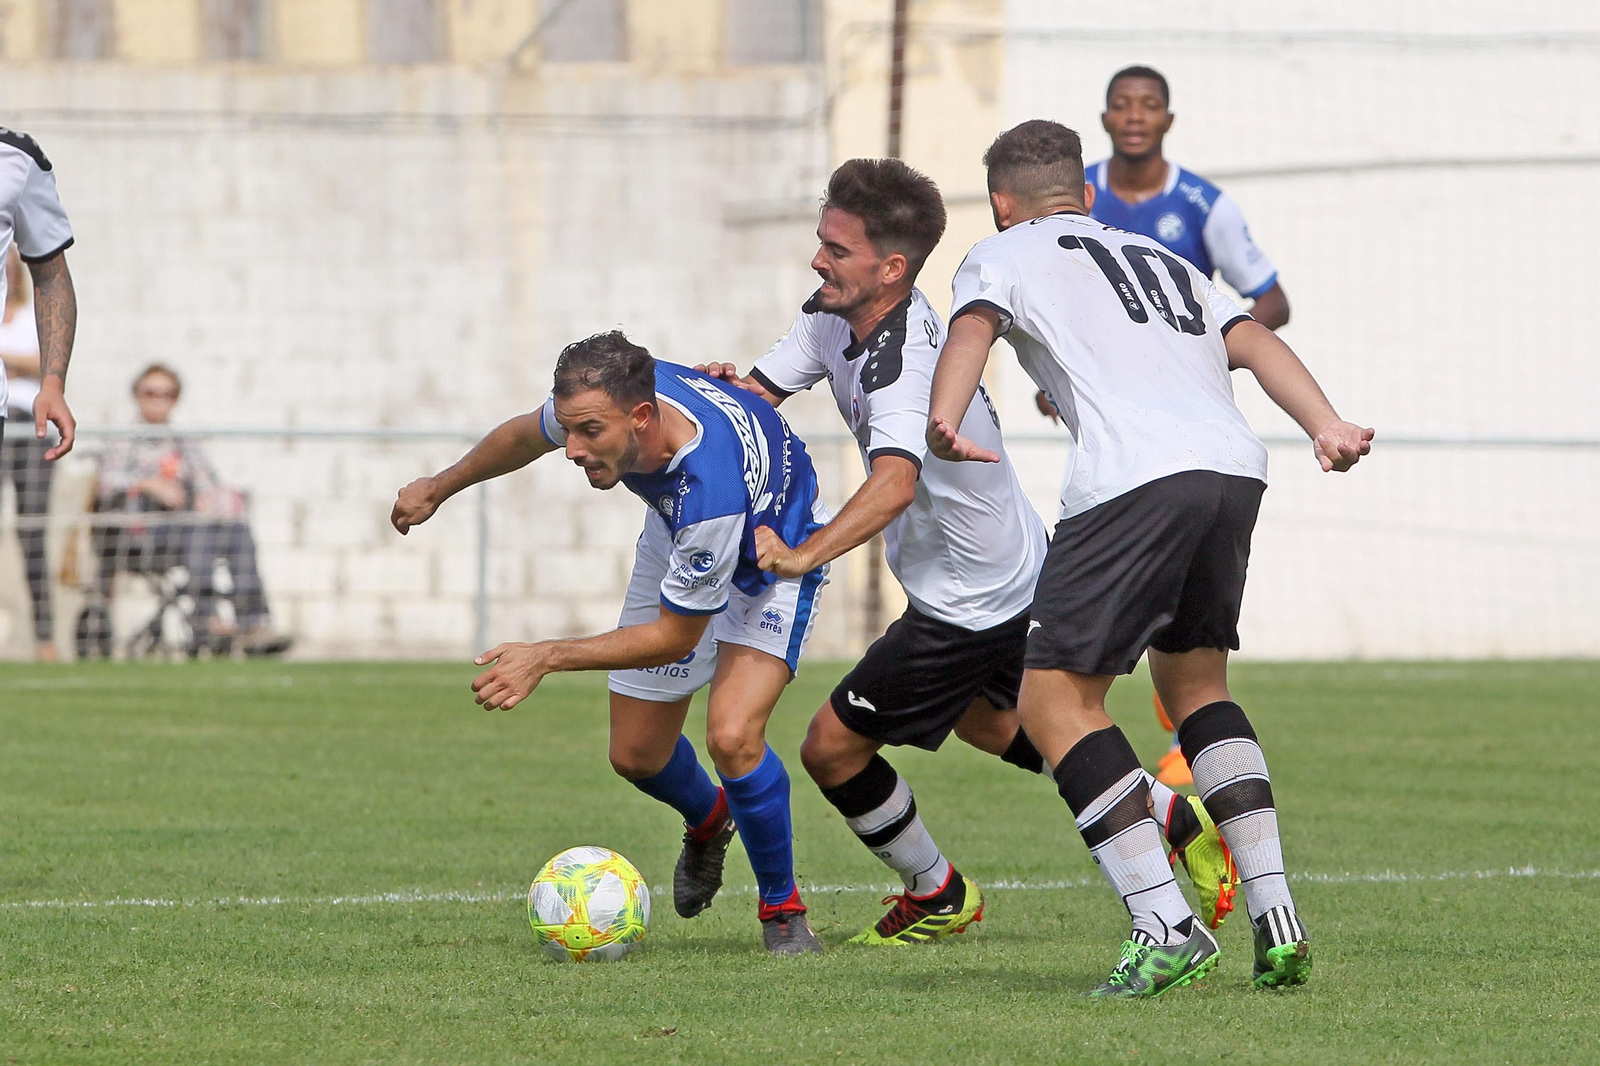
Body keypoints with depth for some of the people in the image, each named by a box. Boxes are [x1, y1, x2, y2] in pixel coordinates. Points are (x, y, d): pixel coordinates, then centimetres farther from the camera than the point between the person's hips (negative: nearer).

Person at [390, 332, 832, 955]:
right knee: (636, 754, 7)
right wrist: (439, 486, 14)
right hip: (675, 542, 7)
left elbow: (675, 637, -31)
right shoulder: (598, 398, -28)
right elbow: (527, 435, 0)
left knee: (732, 734, -27)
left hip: (770, 559, -7)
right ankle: (708, 821, 43)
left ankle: (782, 907, -4)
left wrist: (548, 658, -32)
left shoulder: (709, 493, -46)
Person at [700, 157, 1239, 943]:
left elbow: (893, 485, -50)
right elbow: (757, 394, 0)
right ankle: (1174, 822, 39)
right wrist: (726, 387, -24)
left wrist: (802, 556, -62)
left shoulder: (905, 363, -33)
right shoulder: (834, 317, -4)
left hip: (969, 605, -10)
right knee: (983, 719, 32)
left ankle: (936, 895, 20)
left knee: (832, 747, -3)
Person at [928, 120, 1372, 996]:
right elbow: (1252, 341, 18)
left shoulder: (1003, 255, 21)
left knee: (1053, 701, 1)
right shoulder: (1163, 261, 35)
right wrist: (1325, 427, 4)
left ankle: (1165, 925, -11)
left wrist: (942, 423, -17)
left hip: (1135, 480, -6)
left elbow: (971, 330, -1)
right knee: (1193, 680, 24)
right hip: (1235, 466, 6)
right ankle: (1275, 914, 12)